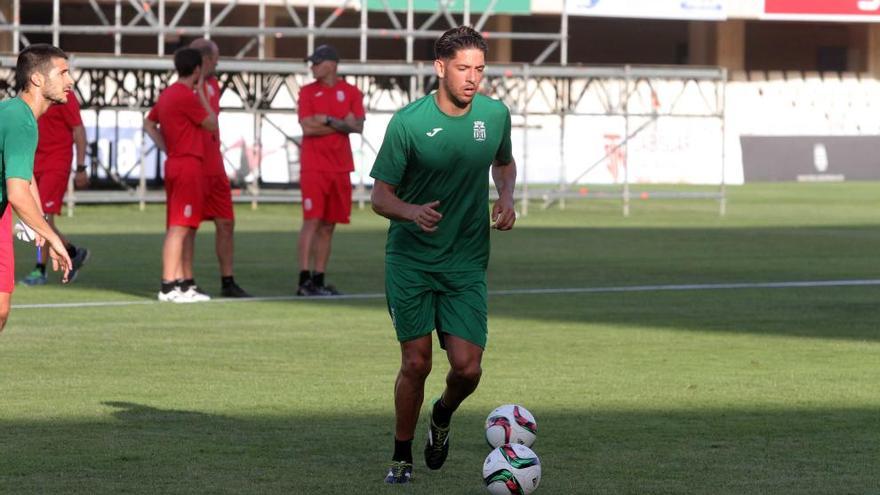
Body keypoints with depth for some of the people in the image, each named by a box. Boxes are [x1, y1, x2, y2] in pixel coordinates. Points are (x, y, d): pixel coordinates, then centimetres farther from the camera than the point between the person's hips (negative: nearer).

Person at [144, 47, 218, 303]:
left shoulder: (167, 94, 14)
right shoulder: (187, 96, -14)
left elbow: (149, 123, 25)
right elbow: (212, 124, -8)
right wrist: (201, 93, 1)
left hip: (174, 164, 10)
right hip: (188, 165, -10)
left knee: (186, 228, 13)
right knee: (179, 228, -11)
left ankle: (186, 284, 17)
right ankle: (169, 286, -14)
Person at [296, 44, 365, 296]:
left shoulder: (351, 93, 9)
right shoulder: (308, 92, 3)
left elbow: (357, 127, -3)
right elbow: (308, 127, -8)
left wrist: (329, 121, -13)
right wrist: (342, 125, -5)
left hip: (340, 168, 3)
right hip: (314, 168, -3)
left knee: (328, 225, 6)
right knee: (312, 221, -11)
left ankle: (319, 280, 11)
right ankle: (305, 280, -13)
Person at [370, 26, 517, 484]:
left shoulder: (495, 115, -1)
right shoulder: (408, 122, -11)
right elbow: (380, 196, -7)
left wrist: (506, 197, 0)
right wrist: (412, 212, -29)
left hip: (467, 263, 2)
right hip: (410, 260, -2)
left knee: (467, 367, -8)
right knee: (415, 364, -3)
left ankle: (442, 416, 27)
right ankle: (401, 457, 17)